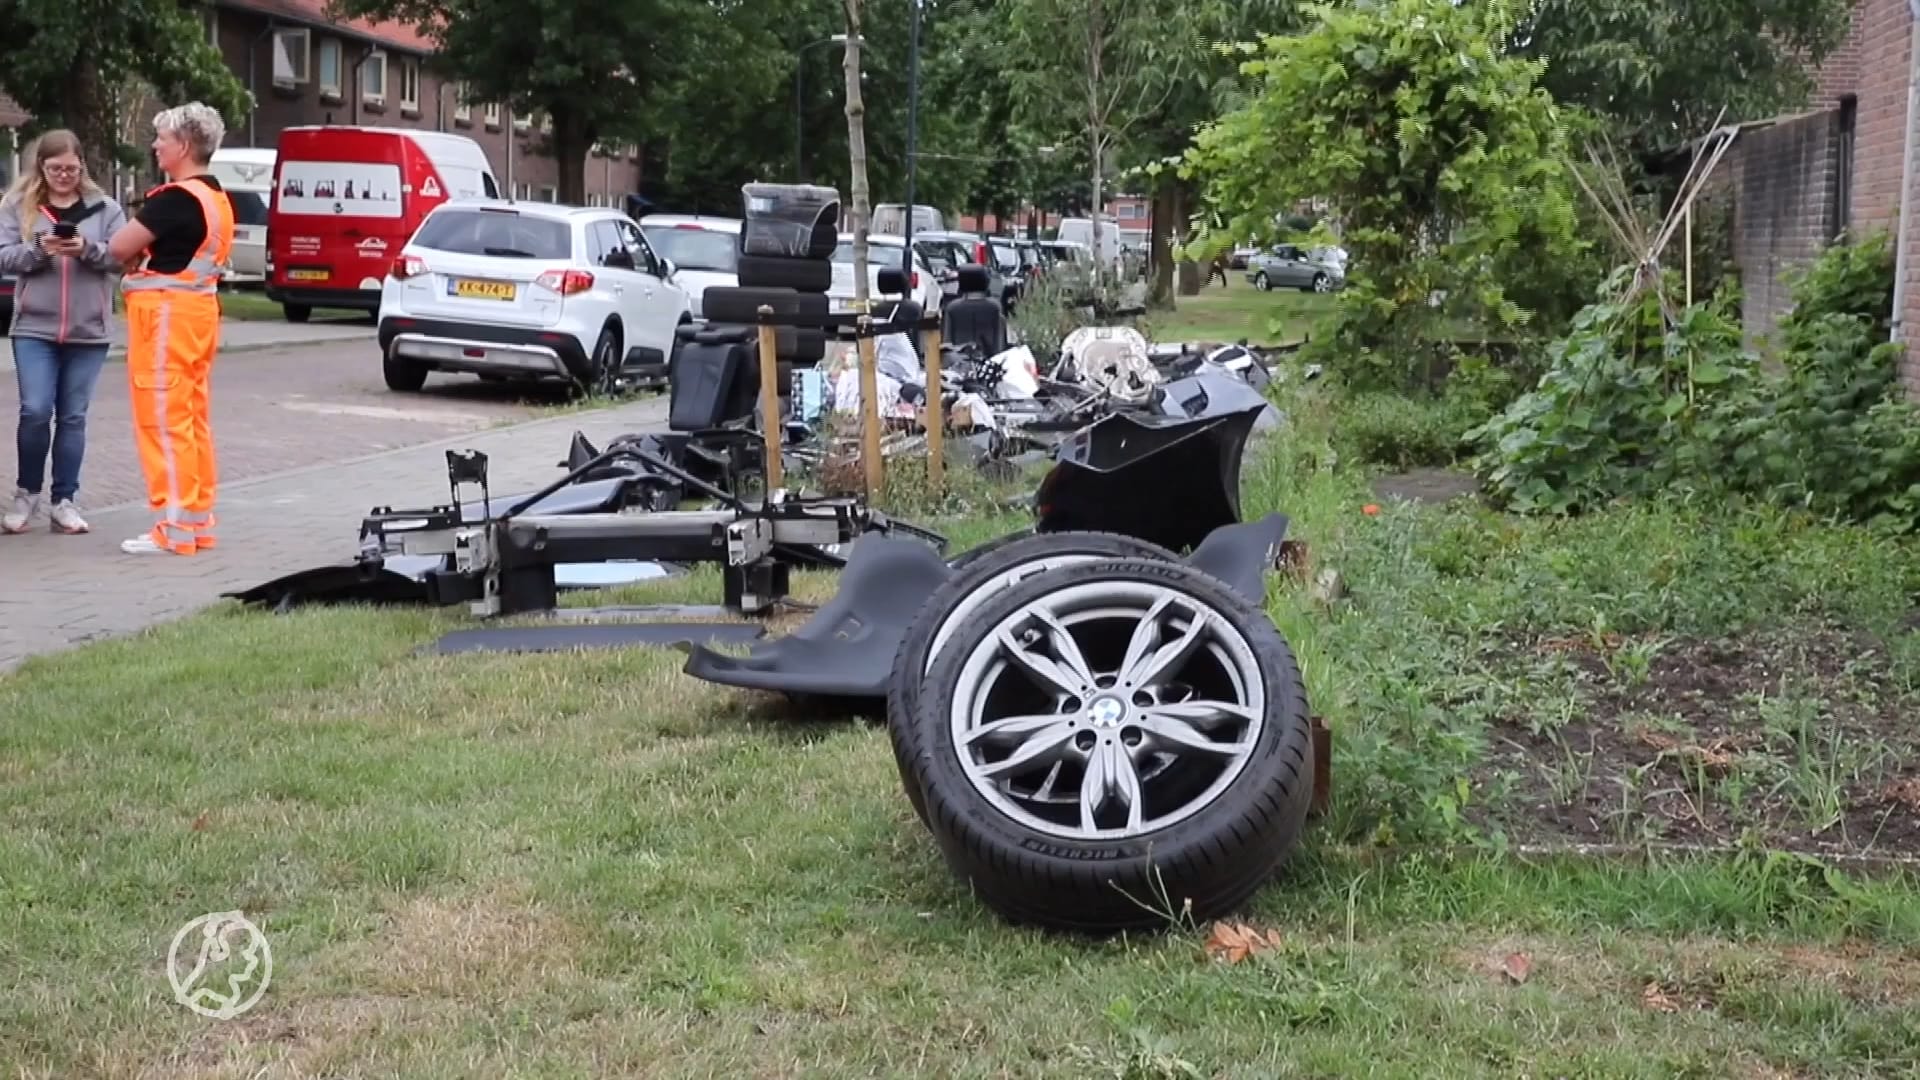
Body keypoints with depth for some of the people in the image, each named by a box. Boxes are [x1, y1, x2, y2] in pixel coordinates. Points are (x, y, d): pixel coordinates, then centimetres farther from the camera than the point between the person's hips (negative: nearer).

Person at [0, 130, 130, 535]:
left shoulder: (105, 208, 5)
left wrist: (88, 249, -19)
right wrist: (38, 250, -18)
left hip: (89, 331, 1)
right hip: (34, 328, -1)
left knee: (73, 417, 6)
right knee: (35, 412, -7)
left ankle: (64, 501, 13)